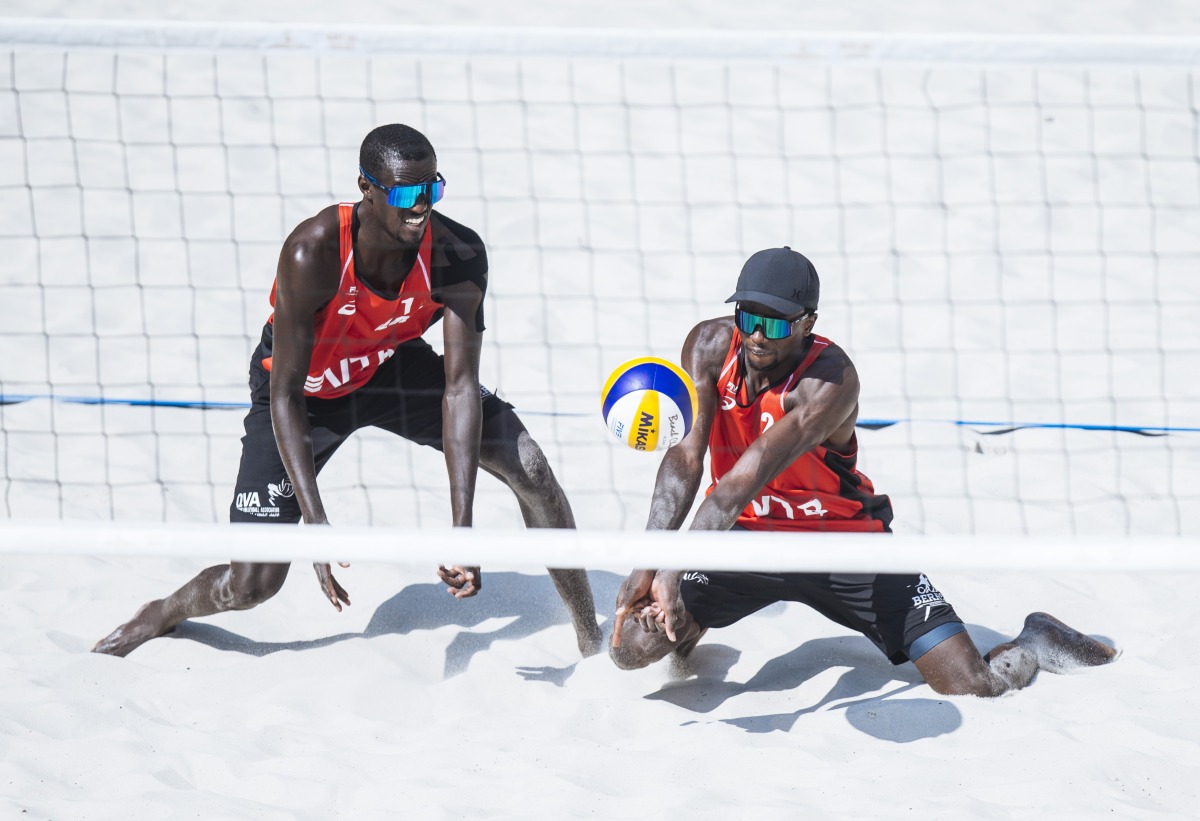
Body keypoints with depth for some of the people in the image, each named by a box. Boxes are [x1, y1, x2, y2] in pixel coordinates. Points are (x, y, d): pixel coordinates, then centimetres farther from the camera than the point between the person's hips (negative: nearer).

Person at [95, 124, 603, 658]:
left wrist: (461, 529, -35)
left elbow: (460, 388, -28)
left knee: (531, 470, -7)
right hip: (304, 387, -3)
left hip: (390, 366, 3)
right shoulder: (312, 253, -38)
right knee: (253, 583, -11)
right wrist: (317, 528, -40)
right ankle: (160, 616, 25)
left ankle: (592, 643, 13)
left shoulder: (457, 255, -29)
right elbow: (285, 394, -33)